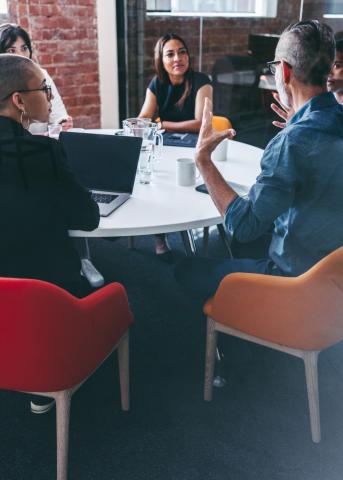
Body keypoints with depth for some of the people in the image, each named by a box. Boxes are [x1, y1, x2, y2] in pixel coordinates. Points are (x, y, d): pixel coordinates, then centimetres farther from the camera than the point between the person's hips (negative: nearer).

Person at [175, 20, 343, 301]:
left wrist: (203, 158, -21)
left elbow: (244, 226, -27)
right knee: (240, 249, 30)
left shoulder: (292, 143, -29)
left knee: (187, 271, 6)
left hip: (296, 279, -8)